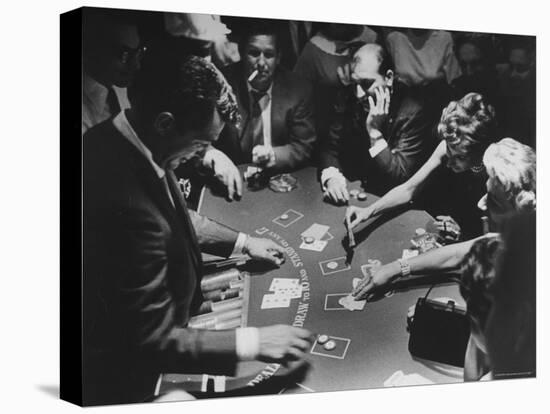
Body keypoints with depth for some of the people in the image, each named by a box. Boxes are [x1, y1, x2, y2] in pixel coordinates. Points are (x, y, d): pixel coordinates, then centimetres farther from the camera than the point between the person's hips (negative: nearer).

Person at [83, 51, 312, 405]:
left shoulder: (115, 140, -9)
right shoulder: (128, 205, -39)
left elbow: (171, 216, 13)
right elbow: (155, 340, -30)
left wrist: (243, 243, 16)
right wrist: (253, 343, -24)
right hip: (123, 377, -8)